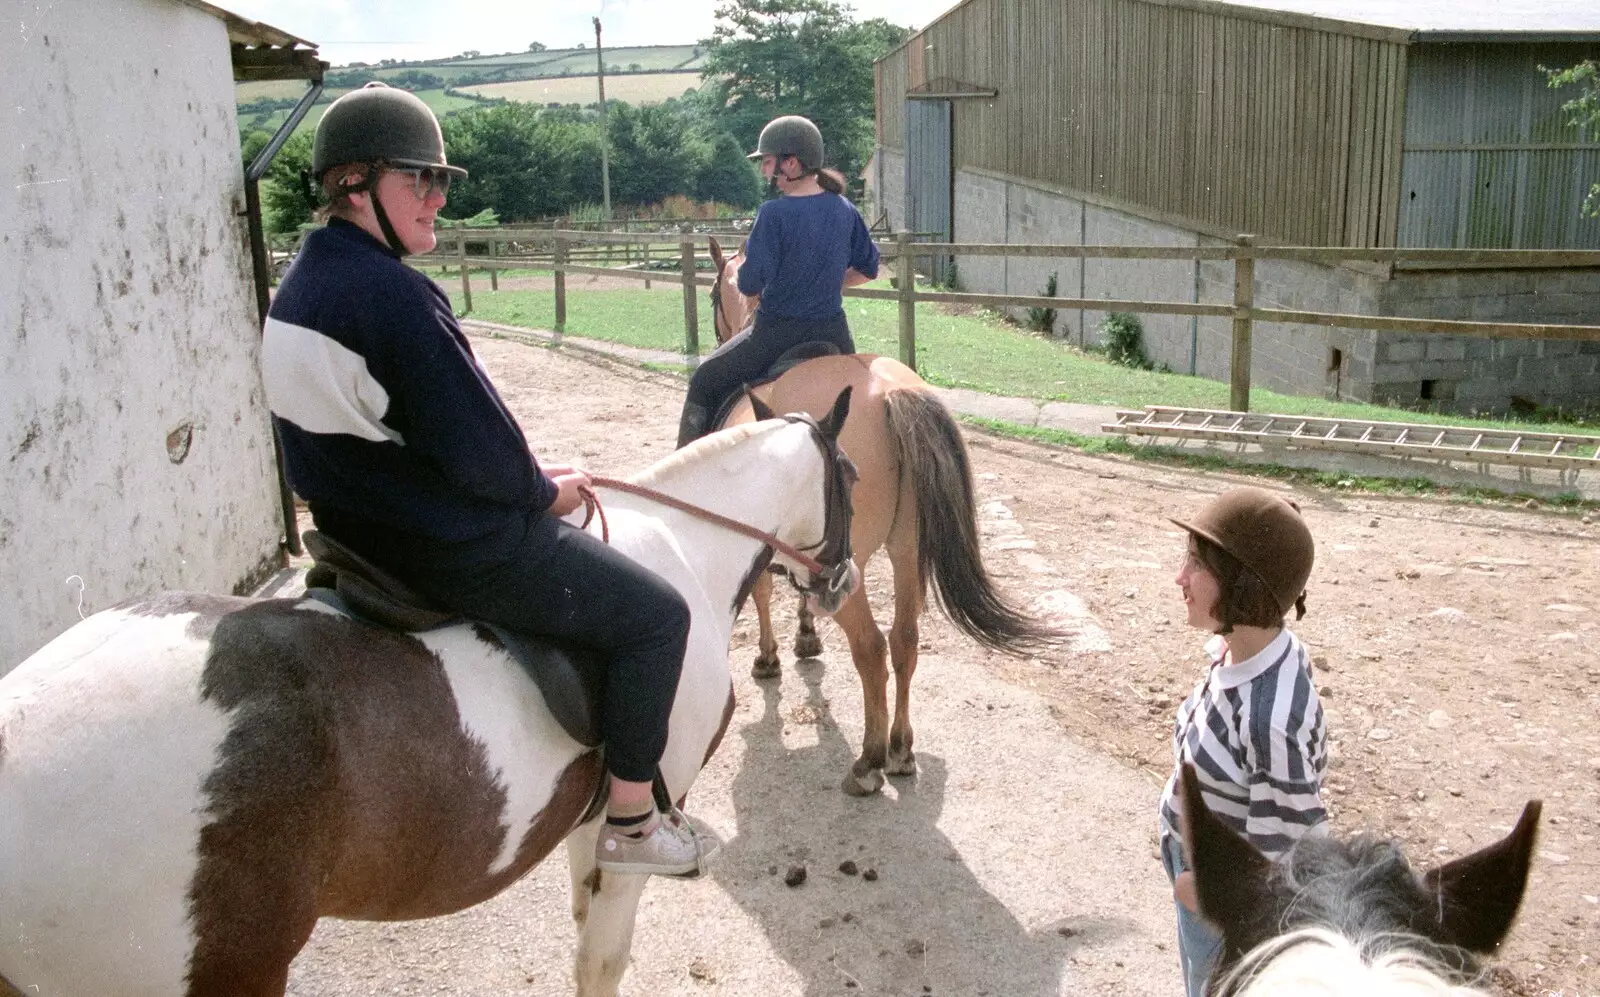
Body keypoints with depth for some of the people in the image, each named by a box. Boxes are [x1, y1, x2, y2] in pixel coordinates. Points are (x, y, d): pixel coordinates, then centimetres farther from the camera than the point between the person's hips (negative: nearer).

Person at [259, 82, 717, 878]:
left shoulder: (300, 287, 7)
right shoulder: (392, 294, -25)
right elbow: (477, 451, -24)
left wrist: (526, 475, 9)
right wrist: (545, 490, -3)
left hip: (358, 534, 11)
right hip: (452, 555, -11)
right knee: (656, 615, -1)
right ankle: (630, 823, 11)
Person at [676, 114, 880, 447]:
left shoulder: (774, 214, -18)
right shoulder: (845, 210, 1)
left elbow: (749, 284, -19)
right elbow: (867, 269, 12)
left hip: (778, 332, -5)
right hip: (833, 332, 5)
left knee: (704, 383, 15)